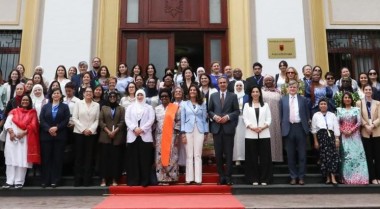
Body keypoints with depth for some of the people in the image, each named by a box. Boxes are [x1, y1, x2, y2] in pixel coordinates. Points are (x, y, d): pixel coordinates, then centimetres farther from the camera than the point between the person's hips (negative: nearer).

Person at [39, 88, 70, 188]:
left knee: (57, 158, 0)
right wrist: (49, 129, -13)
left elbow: (66, 120, -2)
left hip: (60, 136, -1)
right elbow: (41, 120, 2)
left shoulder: (65, 107, 9)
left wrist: (56, 128, -15)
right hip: (46, 135, 1)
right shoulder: (45, 107, 14)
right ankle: (45, 180, 7)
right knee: (46, 158, 1)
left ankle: (55, 180, 5)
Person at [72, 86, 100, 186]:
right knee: (79, 156, 1)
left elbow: (97, 120, 4)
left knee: (89, 156, 2)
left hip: (91, 133, 1)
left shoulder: (96, 105, 8)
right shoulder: (78, 103, 5)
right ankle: (77, 179, 7)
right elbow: (74, 118, -2)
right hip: (79, 132, -1)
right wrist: (83, 129, -11)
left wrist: (91, 129, -11)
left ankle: (87, 180, 7)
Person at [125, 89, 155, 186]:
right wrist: (134, 128, -12)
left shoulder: (149, 107, 12)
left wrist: (142, 129, -12)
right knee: (133, 159, 0)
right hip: (132, 136, 1)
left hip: (145, 136, -1)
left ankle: (145, 180, 2)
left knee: (145, 159, -3)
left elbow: (151, 120, -1)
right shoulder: (130, 107, 16)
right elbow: (127, 119, 4)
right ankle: (132, 180, 6)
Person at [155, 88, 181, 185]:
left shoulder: (175, 108, 2)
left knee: (171, 157, -2)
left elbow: (178, 121, -1)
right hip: (159, 136, 3)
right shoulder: (156, 109, 11)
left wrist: (177, 136, -7)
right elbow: (154, 123, 11)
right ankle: (161, 178, 8)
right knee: (159, 157, 2)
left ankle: (169, 177, 5)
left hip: (171, 136, -3)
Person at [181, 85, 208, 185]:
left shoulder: (202, 104, 11)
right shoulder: (184, 104, 8)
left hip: (199, 131, 1)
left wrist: (206, 132, 3)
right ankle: (189, 178, 5)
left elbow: (205, 119, 10)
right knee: (189, 155, 0)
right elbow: (182, 119, 4)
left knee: (198, 155, 0)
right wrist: (183, 133, -5)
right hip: (188, 131, 0)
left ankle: (198, 178, 2)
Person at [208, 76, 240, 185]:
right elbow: (209, 110, 10)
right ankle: (221, 176, 15)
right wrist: (214, 116, -9)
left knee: (229, 153, 0)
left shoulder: (233, 96, 7)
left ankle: (228, 176, 7)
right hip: (216, 128, 2)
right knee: (218, 153, 5)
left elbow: (237, 111, 2)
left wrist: (228, 117, -12)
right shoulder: (213, 96, 12)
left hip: (228, 128, -2)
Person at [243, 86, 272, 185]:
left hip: (264, 134, 1)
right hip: (251, 134, -1)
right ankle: (254, 179, 7)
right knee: (253, 157, 1)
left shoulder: (265, 105, 13)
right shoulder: (247, 105, 11)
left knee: (264, 157, 1)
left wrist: (263, 127, -11)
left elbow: (269, 118, 6)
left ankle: (264, 179, 7)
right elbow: (245, 118, 2)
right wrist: (252, 127, -14)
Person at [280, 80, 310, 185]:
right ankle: (293, 176, 14)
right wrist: (283, 127, 2)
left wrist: (306, 126, 1)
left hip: (300, 128, 0)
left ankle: (301, 176, 13)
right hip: (288, 128, 1)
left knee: (302, 154, 4)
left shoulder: (303, 99, 7)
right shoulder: (283, 100, 8)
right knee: (290, 155, 5)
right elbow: (281, 115, 9)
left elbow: (307, 114, 9)